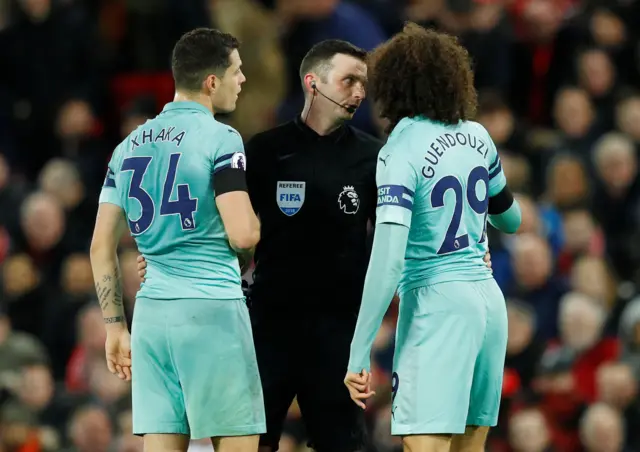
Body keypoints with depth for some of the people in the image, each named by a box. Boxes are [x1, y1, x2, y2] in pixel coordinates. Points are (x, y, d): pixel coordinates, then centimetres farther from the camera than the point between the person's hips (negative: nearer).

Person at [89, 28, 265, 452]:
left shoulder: (129, 146, 13)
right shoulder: (220, 139, -7)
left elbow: (101, 247, 13)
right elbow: (242, 236, -16)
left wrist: (115, 326, 18)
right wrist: (259, 223, 7)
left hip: (151, 315, 6)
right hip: (212, 312, -6)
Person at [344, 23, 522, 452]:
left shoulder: (401, 152, -12)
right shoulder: (476, 136, 8)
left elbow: (388, 260, -19)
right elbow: (510, 219, 24)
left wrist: (359, 353, -19)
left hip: (436, 304, -7)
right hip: (489, 301, 7)